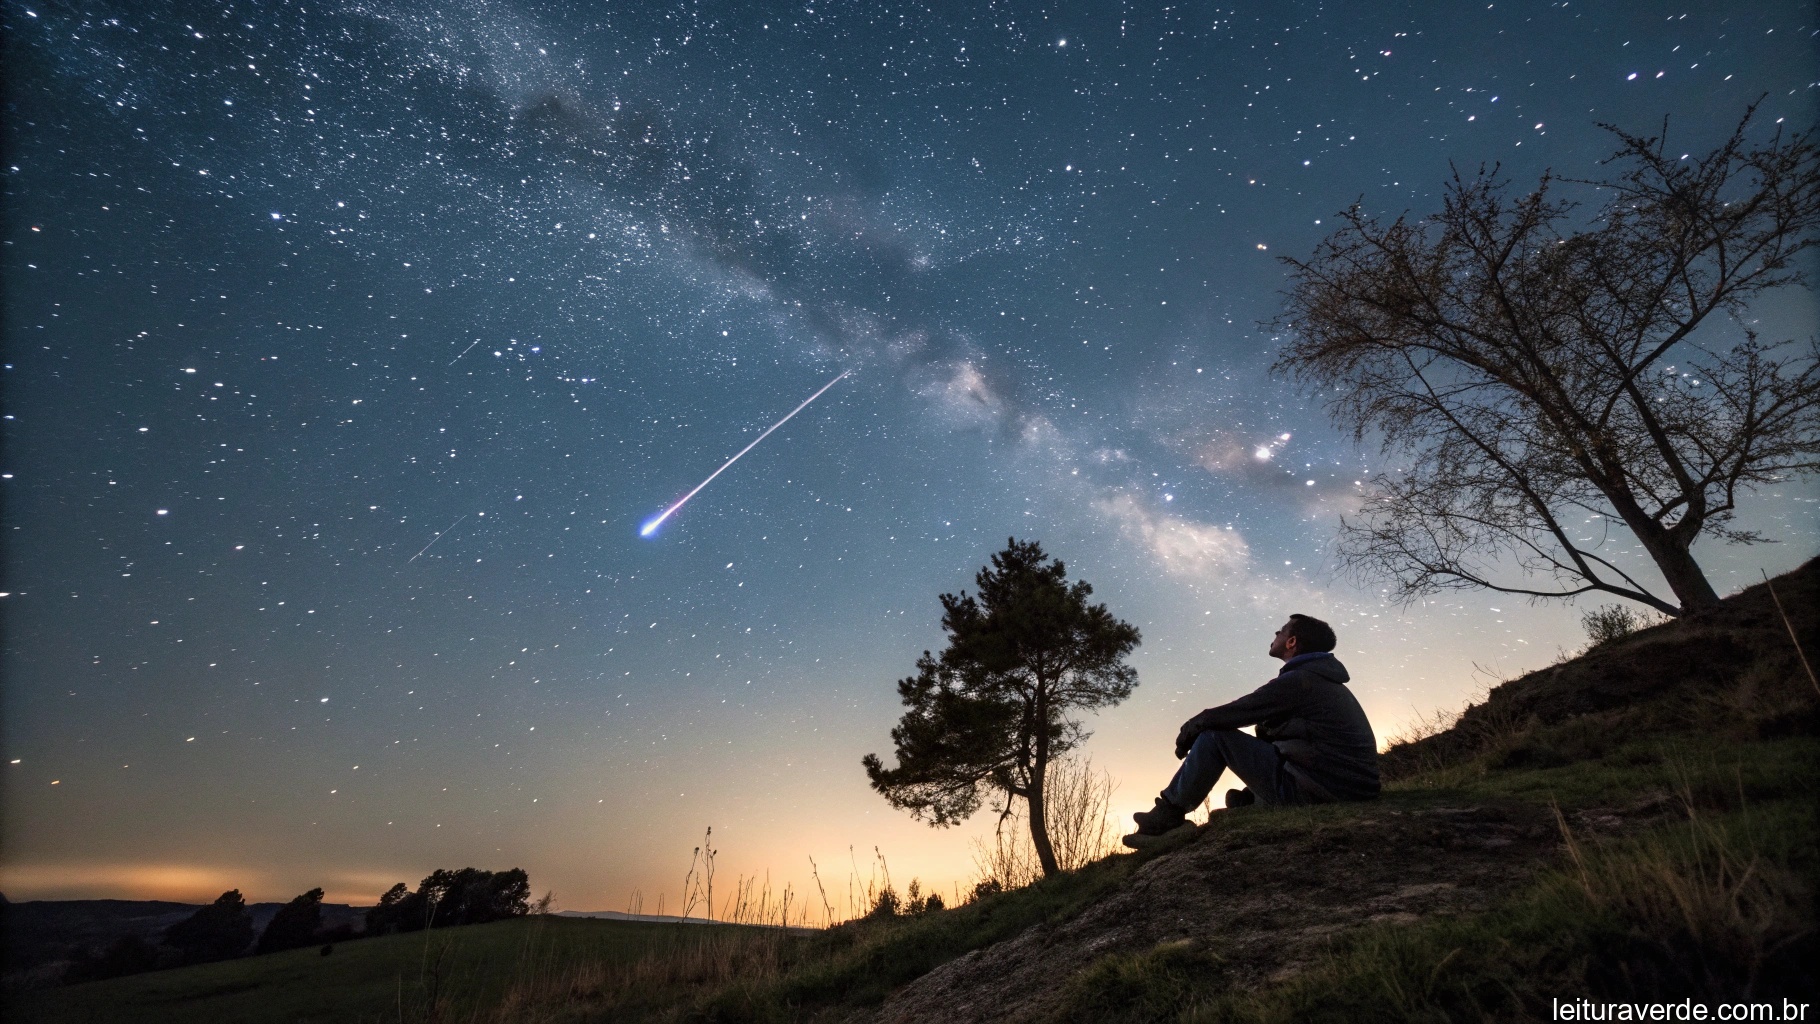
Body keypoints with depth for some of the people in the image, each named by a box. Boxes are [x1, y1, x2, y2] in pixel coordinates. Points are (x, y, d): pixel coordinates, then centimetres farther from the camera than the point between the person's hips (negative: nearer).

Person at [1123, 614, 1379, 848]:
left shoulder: (1299, 680, -12)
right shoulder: (1327, 682, 18)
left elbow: (1234, 713, -9)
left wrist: (1190, 728, 9)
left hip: (1313, 793, -10)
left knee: (1213, 735, -5)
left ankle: (1167, 815, 3)